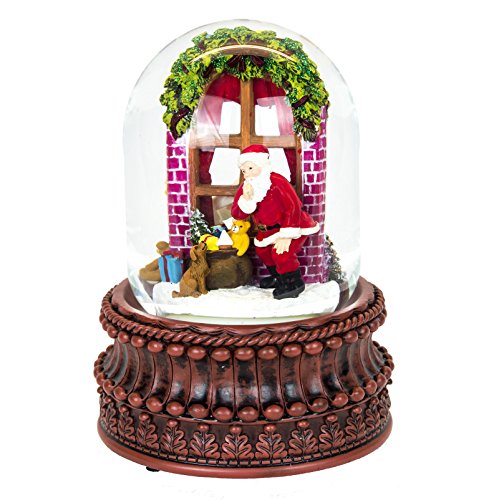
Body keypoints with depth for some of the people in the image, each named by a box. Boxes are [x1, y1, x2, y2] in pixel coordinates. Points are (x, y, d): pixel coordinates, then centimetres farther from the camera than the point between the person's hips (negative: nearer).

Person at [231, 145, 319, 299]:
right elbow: (236, 214, -14)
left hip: (293, 226, -8)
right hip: (269, 229, 9)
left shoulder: (277, 182, -29)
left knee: (281, 252, -26)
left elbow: (293, 207, -29)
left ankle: (294, 282, -2)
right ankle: (278, 277, 42)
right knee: (262, 250, 18)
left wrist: (287, 236, -29)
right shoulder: (245, 187, -7)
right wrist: (246, 199, -34)